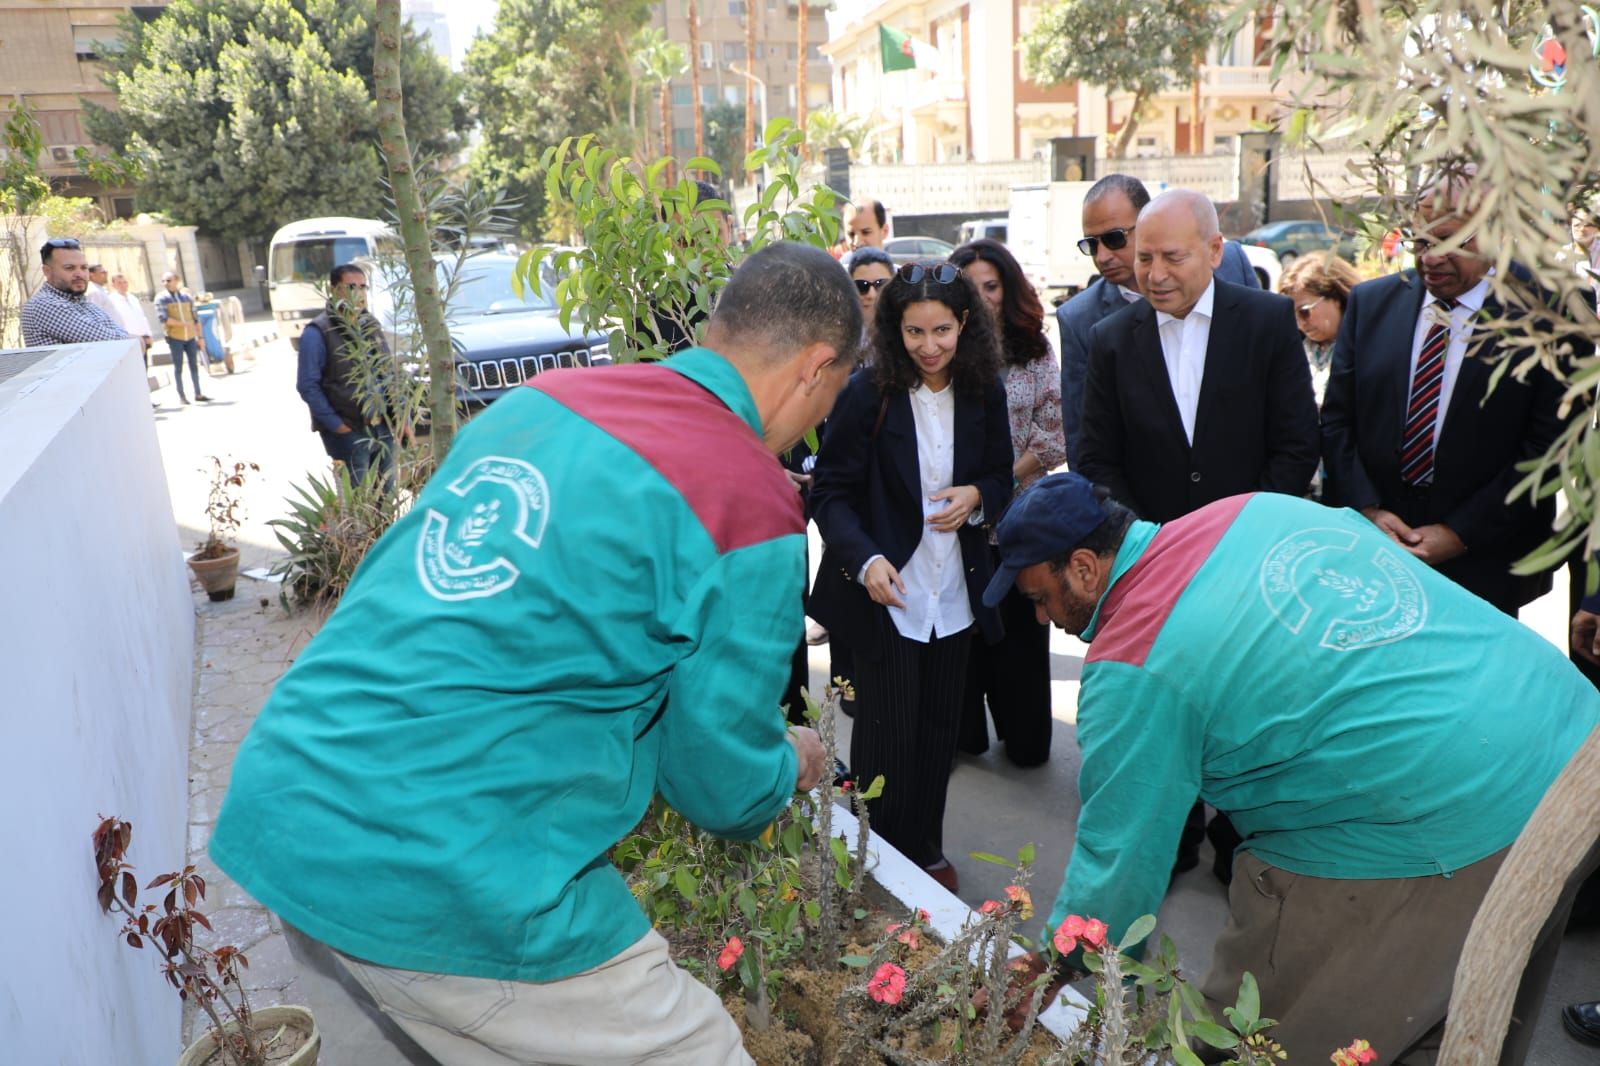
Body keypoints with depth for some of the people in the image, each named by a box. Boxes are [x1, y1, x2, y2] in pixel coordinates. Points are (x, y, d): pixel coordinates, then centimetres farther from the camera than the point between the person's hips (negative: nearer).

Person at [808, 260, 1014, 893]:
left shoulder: (984, 394, 2)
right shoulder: (867, 395, -12)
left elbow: (1001, 476, 14)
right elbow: (831, 490, -10)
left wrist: (977, 497, -10)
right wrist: (864, 558, -26)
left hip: (953, 593, 4)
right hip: (885, 591, -4)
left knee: (939, 728, 14)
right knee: (887, 734, 3)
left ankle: (927, 850, 33)